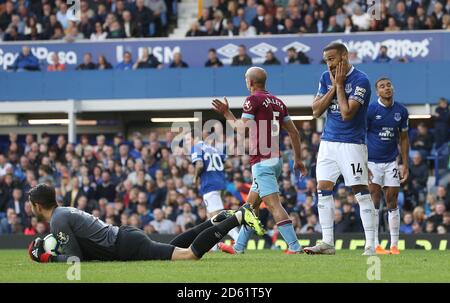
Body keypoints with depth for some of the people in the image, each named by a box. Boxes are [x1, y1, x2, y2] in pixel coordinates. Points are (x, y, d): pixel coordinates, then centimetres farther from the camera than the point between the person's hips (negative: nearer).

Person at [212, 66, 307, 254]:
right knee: (251, 204, 18)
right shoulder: (277, 102, 14)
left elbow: (242, 129, -13)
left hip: (262, 162, -9)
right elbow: (293, 132, 15)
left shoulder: (253, 100, -9)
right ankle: (239, 247, 25)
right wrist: (298, 159, 21)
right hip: (276, 160, 9)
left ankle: (294, 247, -24)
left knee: (273, 204, -15)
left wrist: (226, 113, 2)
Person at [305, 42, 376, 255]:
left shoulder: (360, 80, -12)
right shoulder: (326, 78, 8)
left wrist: (339, 84, -13)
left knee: (361, 192, -6)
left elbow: (347, 114, -20)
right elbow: (316, 111, 2)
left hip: (352, 144, -6)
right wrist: (333, 87, -6)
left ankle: (370, 245, -5)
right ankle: (327, 243, 6)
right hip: (328, 142, 6)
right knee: (323, 190, 1)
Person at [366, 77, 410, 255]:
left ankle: (394, 245, 8)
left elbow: (403, 139, 13)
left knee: (392, 203, 4)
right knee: (374, 202, -8)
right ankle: (375, 245, -7)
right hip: (372, 162, -4)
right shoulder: (370, 110, -8)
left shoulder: (401, 111, 4)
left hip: (391, 163, 4)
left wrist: (405, 165, 9)